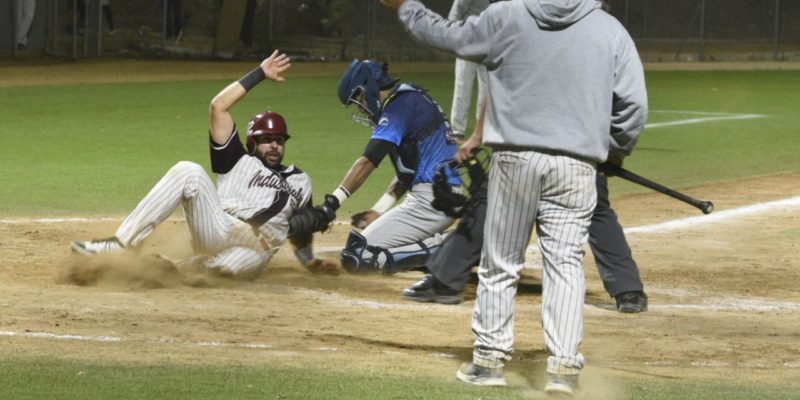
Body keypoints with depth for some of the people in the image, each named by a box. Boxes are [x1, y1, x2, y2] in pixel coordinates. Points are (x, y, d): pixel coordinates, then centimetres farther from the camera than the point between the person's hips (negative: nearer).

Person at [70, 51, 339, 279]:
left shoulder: (299, 181, 29)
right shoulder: (239, 161, 22)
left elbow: (300, 229, 31)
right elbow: (218, 106, 13)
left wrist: (311, 262, 12)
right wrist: (260, 74, 17)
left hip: (254, 252, 0)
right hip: (217, 230, 0)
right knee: (189, 172, -25)